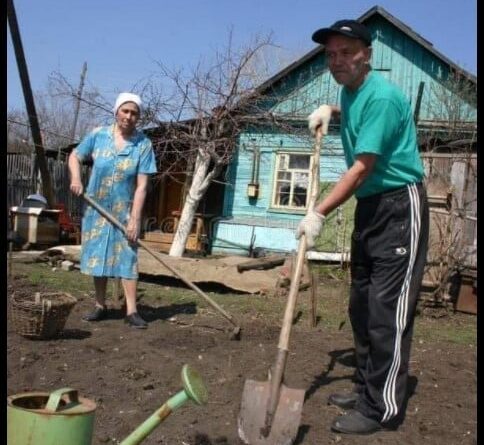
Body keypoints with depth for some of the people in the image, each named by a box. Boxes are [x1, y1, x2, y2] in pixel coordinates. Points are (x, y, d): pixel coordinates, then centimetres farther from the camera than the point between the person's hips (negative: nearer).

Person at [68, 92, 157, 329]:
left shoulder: (143, 144, -11)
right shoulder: (98, 135, -5)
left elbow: (141, 185, -14)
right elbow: (74, 156, 9)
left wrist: (134, 218, -19)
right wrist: (75, 178, -12)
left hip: (124, 211, -2)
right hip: (96, 209, 2)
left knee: (127, 258, -3)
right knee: (97, 256, 9)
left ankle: (131, 311, 0)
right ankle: (100, 306, 21)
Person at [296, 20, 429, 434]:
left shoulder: (381, 96, -20)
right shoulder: (350, 91, 9)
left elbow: (361, 169, -22)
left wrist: (319, 213, -20)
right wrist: (330, 111, 16)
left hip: (400, 208, -10)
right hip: (369, 206, 10)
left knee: (387, 310, -8)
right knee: (361, 304, 12)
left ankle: (382, 409, 1)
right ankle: (366, 390, 24)